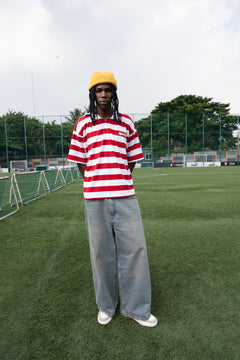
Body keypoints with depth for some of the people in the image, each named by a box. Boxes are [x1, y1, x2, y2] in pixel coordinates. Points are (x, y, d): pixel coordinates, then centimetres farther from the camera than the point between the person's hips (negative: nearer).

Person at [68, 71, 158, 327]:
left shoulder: (126, 123, 12)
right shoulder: (82, 125, 8)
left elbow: (132, 159, 14)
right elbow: (81, 163, 9)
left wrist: (117, 181, 10)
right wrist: (97, 186, 7)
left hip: (125, 196, 1)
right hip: (95, 199, -1)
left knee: (134, 248, 3)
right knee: (101, 253, 8)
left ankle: (136, 308, 24)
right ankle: (106, 306, 30)